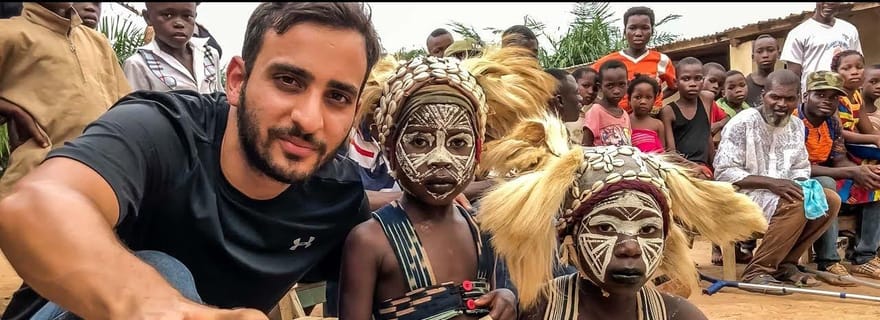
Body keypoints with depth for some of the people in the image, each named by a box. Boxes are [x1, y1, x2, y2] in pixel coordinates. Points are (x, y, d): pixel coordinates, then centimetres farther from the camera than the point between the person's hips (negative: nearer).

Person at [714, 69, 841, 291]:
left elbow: (801, 168, 17)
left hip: (782, 193, 8)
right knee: (795, 206, -30)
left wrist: (801, 186, -8)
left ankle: (785, 263, -3)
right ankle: (756, 271, -19)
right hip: (742, 194, -8)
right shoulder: (742, 123, -14)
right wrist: (770, 182, -26)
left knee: (830, 200, -9)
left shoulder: (796, 125, 9)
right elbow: (723, 173, -19)